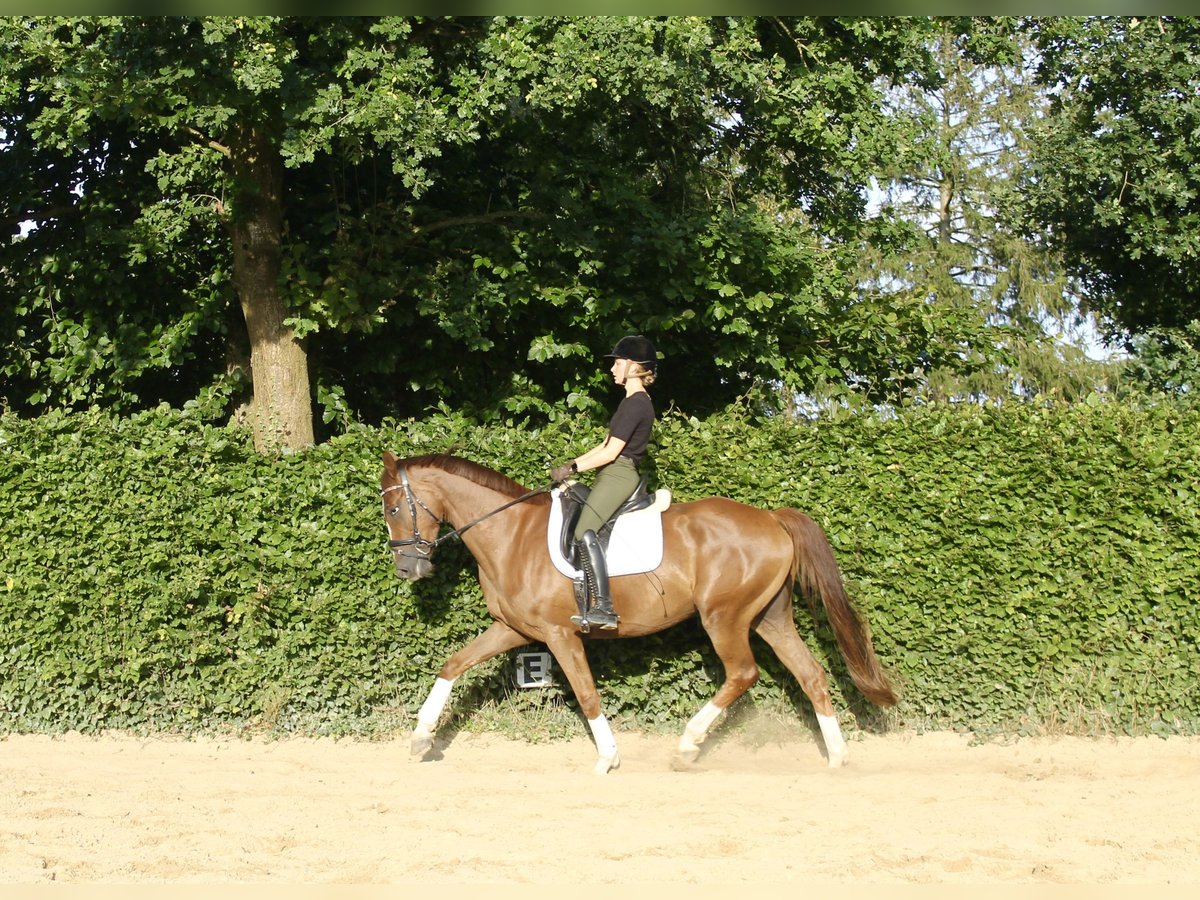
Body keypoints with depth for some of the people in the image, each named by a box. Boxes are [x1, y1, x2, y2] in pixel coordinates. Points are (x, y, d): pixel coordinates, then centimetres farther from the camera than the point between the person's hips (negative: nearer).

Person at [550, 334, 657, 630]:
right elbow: (607, 445, 22)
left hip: (618, 475, -11)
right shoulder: (636, 402, 20)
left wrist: (573, 468, -10)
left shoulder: (635, 404, -12)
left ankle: (603, 607, -34)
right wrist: (571, 464, 15)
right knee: (571, 524, 12)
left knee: (584, 531, -26)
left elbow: (610, 452, -16)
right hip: (614, 475, 11)